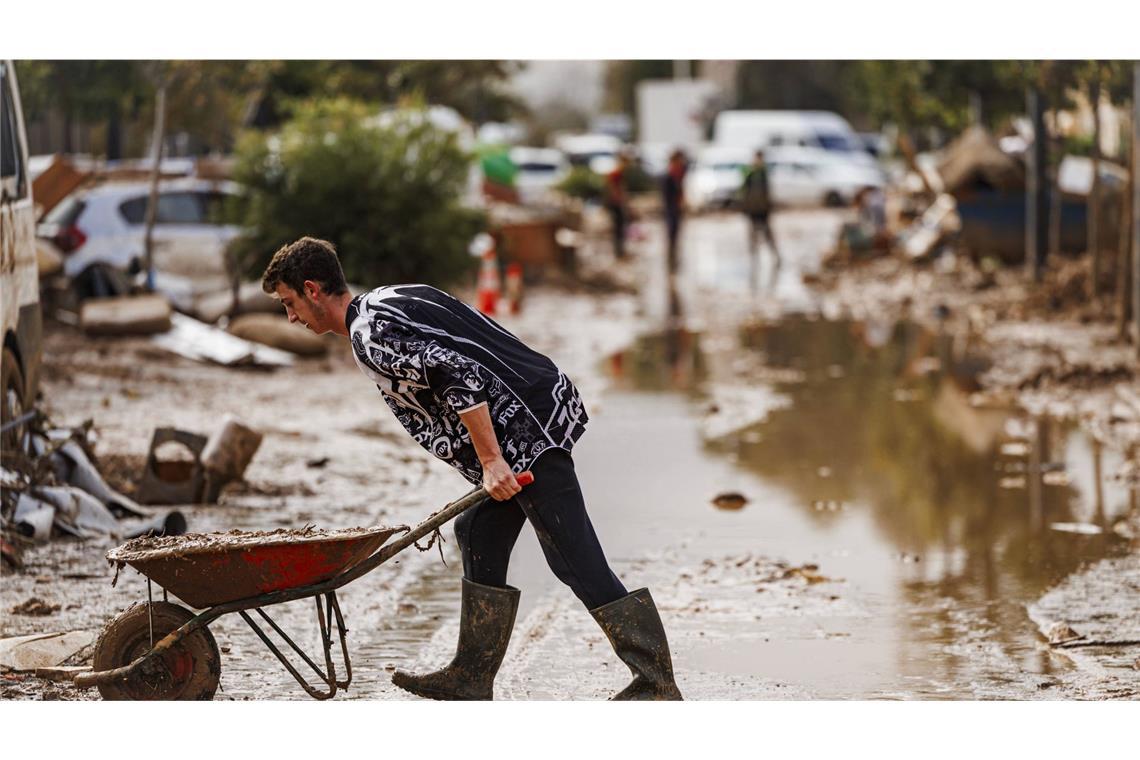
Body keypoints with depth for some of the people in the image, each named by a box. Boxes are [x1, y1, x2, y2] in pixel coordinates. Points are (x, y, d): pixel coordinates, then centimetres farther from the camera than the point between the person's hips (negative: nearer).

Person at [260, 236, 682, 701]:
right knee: (479, 539, 16)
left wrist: (491, 461, -22)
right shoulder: (388, 301, 20)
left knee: (577, 561, -9)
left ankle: (657, 684, -8)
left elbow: (455, 374, -23)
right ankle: (471, 679, 20)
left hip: (526, 428, -11)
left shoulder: (368, 334, -13)